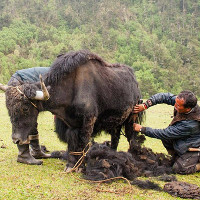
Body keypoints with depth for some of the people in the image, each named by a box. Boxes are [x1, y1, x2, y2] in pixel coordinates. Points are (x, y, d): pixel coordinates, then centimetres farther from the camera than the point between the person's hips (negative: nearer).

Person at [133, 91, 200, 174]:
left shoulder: (190, 124, -38)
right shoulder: (182, 101, -19)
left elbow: (165, 134, -32)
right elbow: (164, 96, -12)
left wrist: (142, 129, -26)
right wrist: (145, 105, -26)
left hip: (193, 147, -8)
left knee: (179, 169, -19)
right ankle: (177, 157, 11)